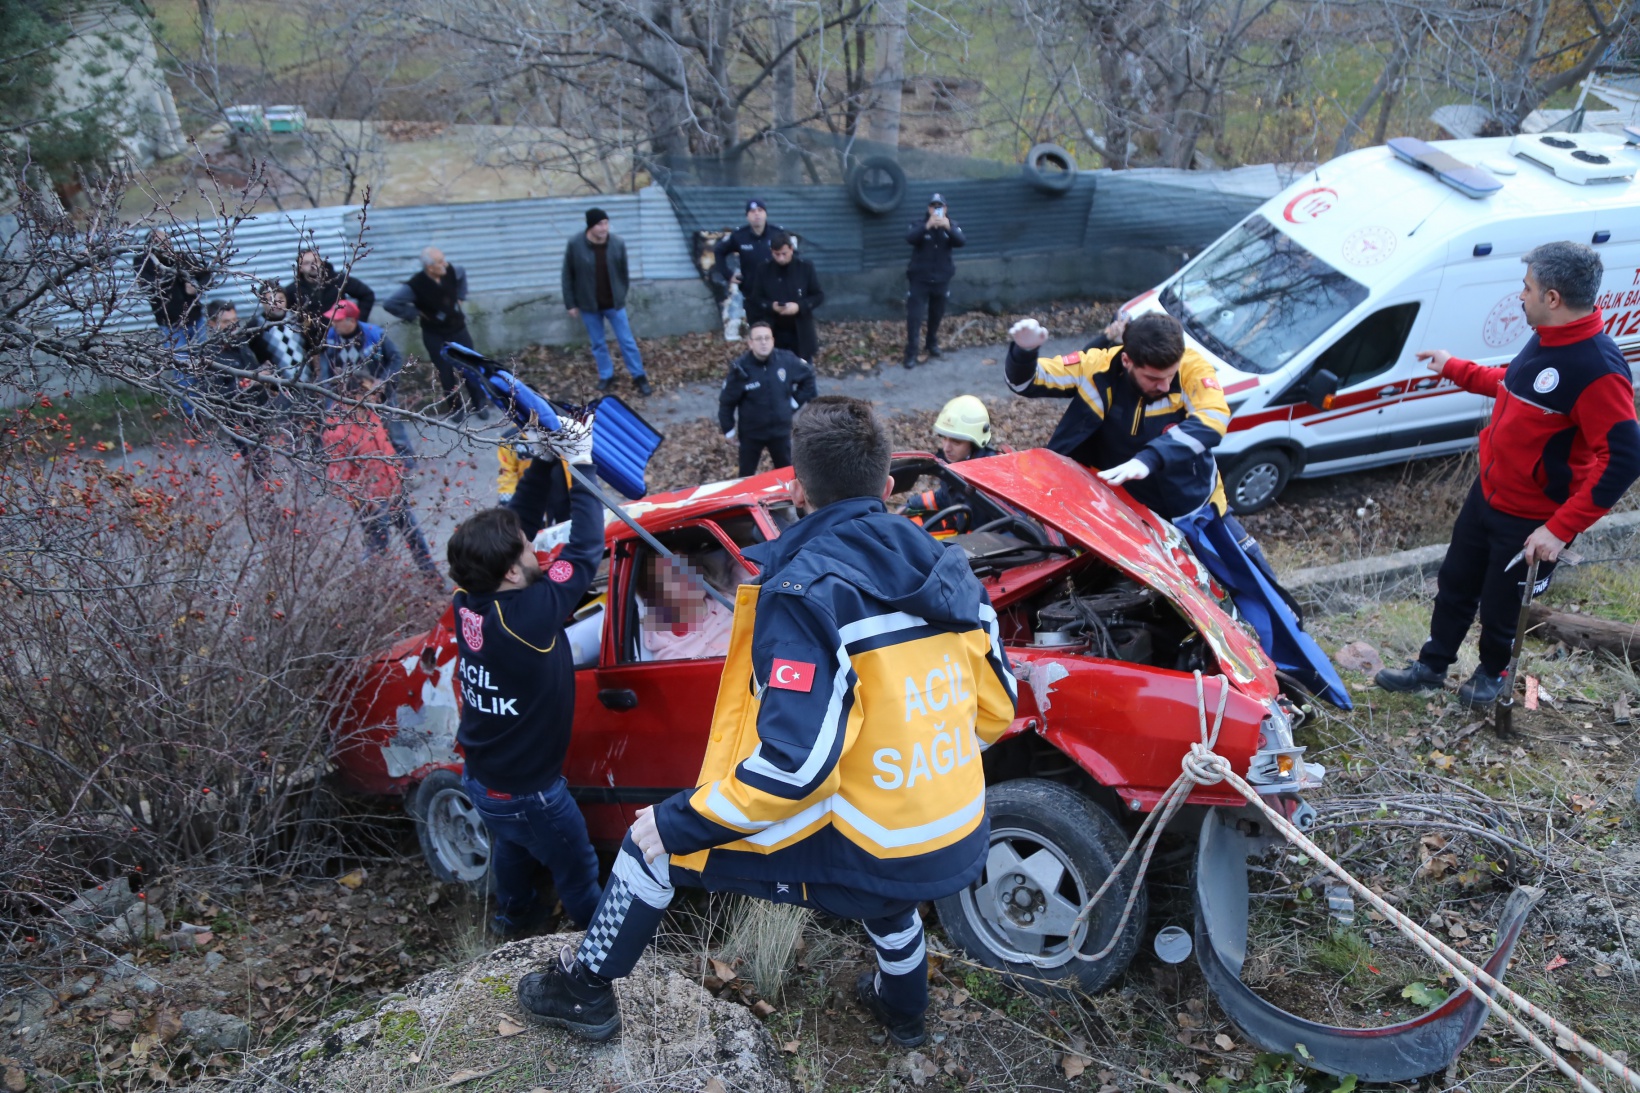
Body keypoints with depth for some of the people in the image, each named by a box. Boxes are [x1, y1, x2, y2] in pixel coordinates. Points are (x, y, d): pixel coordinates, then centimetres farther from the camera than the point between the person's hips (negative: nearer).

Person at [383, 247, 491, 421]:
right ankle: (456, 408, 26)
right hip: (435, 336, -4)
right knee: (447, 373, 7)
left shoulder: (450, 270, -14)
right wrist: (414, 314, -17)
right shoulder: (415, 285, -27)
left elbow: (462, 273, 13)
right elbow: (390, 304, -23)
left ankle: (480, 404, 28)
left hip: (458, 328, 4)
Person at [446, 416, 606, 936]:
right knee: (577, 871, 19)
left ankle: (513, 916, 59)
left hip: (480, 777, 7)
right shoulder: (529, 615, -36)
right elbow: (586, 549, -29)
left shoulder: (469, 599, -15)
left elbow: (515, 522, -7)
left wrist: (545, 463, -14)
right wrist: (580, 467, -22)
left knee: (511, 845, 35)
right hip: (527, 792, -7)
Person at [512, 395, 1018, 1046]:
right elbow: (994, 707, 9)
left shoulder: (808, 590, -20)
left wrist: (677, 824, -15)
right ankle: (902, 1008, 66)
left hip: (866, 864, -7)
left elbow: (793, 762, -27)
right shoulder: (947, 570, 1)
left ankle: (585, 990, 30)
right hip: (962, 851, 7)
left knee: (655, 841, 11)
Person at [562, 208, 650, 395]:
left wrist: (622, 297, 8)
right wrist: (571, 303, -4)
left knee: (627, 341, 6)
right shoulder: (575, 244, -15)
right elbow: (568, 276, -6)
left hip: (614, 303, 0)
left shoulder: (618, 243, -12)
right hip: (588, 305, 0)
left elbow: (623, 273, 2)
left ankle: (639, 376, 19)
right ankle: (606, 375, 32)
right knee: (598, 343, 14)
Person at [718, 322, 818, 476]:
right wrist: (728, 429, -4)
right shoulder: (740, 368, -22)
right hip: (751, 433, -2)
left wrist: (796, 400, 4)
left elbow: (808, 375, 7)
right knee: (747, 475, 13)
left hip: (781, 430, 2)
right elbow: (726, 402, -11)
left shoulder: (787, 360, -15)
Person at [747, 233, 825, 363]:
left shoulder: (806, 267, -6)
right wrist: (770, 306, -18)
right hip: (775, 333, 1)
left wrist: (799, 306, -19)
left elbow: (819, 295, -2)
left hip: (801, 332, -1)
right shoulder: (764, 271, -2)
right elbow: (755, 299, 4)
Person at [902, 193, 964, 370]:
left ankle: (932, 344, 38)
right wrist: (927, 226, -42)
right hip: (919, 279, -3)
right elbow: (909, 238, -27)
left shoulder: (951, 225, 0)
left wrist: (948, 228, -37)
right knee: (914, 316, -7)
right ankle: (911, 353, -3)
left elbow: (961, 241, -19)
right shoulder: (919, 224, -6)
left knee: (936, 315, 16)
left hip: (941, 280, 3)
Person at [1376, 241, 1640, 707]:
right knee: (1454, 585, 20)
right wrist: (1452, 368, 25)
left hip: (1531, 522, -8)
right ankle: (1431, 667, 39)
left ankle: (1493, 672, 42)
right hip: (1487, 492, 8)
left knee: (1498, 607, 13)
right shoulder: (1546, 340, -2)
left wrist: (1561, 530, -31)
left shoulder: (1598, 369, -29)